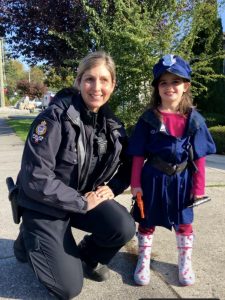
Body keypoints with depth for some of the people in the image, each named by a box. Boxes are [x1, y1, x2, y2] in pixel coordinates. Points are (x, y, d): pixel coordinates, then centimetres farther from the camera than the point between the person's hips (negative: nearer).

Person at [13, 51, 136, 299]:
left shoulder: (111, 124, -4)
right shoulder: (55, 117, -23)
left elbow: (129, 165, 8)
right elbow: (35, 178, -26)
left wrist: (112, 188, -11)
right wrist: (82, 202, -22)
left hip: (87, 199, 5)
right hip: (45, 205, -4)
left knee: (124, 228, -22)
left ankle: (88, 255, 11)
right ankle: (29, 240, 20)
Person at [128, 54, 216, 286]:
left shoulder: (194, 119, -5)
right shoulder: (148, 119, -8)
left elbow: (199, 157, -1)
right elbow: (138, 155, -5)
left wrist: (199, 187, -1)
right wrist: (135, 183, -7)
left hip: (181, 180, 1)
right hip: (152, 178, -1)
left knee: (184, 223, 16)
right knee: (146, 221, 14)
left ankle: (185, 263, 38)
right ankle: (143, 261, 35)